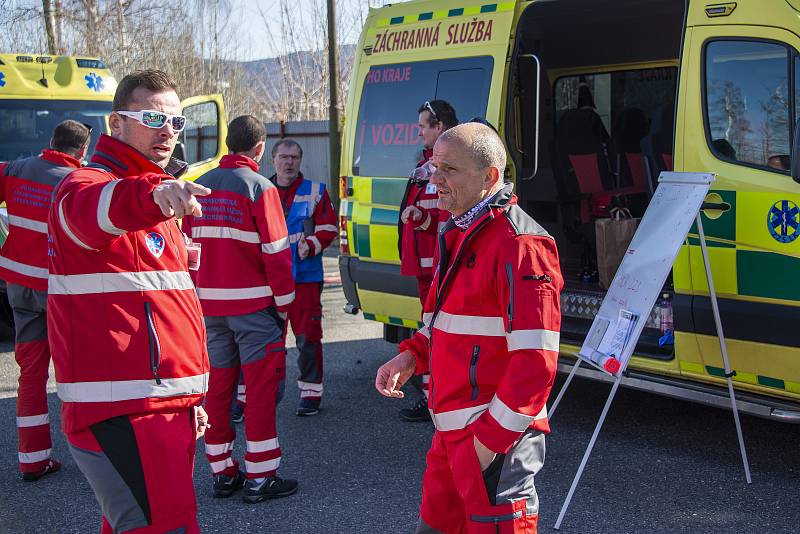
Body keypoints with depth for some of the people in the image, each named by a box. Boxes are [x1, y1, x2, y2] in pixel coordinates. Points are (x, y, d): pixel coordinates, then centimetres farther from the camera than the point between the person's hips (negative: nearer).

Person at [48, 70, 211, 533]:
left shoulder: (160, 204, 22)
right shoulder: (87, 184, -8)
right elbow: (93, 208, -36)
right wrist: (150, 195, -57)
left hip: (164, 406, 10)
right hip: (123, 414, -10)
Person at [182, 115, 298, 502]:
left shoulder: (200, 186, 9)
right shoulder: (259, 187, -9)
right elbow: (275, 252, -12)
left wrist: (199, 294, 18)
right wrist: (284, 303, -3)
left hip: (210, 306, 6)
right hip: (253, 305, -6)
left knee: (218, 386, 12)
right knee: (262, 387, 1)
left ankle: (222, 472, 19)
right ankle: (260, 477, 4)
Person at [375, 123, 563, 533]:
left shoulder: (518, 244, -18)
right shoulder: (460, 235, 14)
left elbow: (536, 361, -23)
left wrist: (489, 438, -21)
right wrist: (412, 356, 8)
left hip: (495, 439, -10)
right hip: (450, 433, 10)